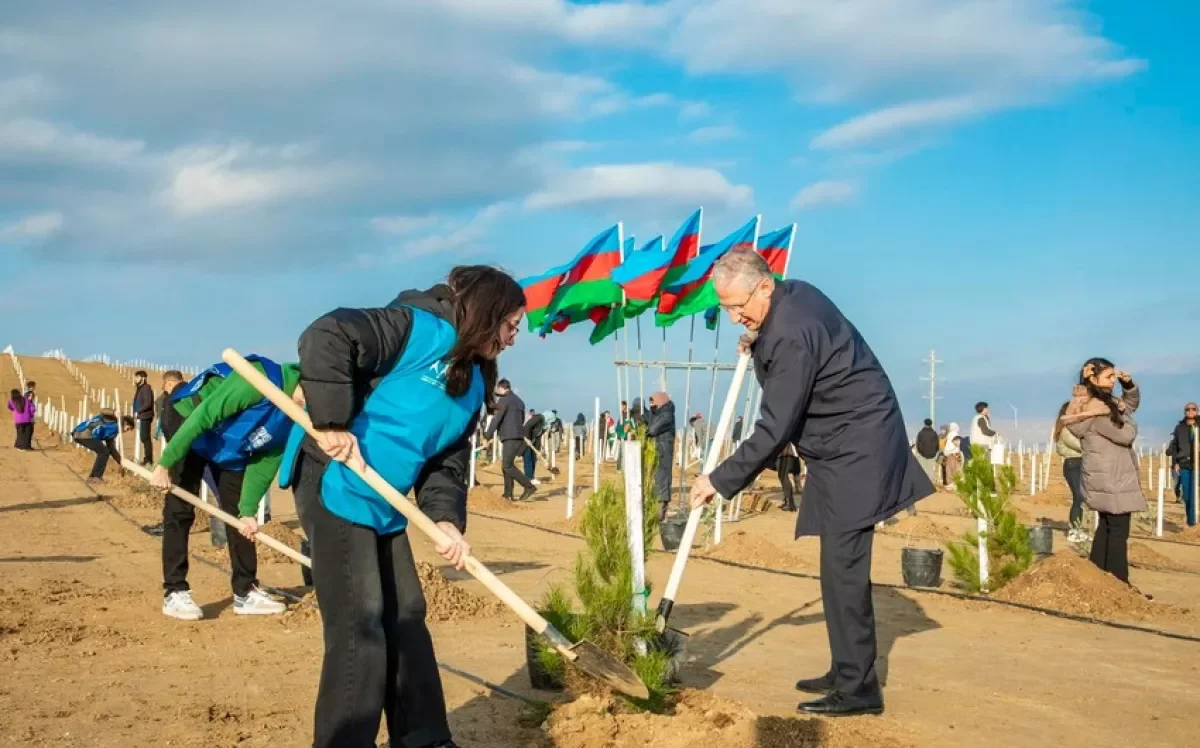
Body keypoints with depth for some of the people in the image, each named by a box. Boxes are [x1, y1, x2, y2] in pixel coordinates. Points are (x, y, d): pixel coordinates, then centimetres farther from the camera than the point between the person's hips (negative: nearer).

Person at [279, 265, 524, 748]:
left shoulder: (475, 384, 12)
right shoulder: (424, 329, -16)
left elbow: (448, 461, 10)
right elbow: (326, 338, -26)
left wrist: (447, 519, -7)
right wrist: (332, 424, -26)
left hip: (382, 504, 10)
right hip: (335, 485, -10)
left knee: (406, 619, 13)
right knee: (360, 626, -10)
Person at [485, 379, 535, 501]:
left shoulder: (504, 400, -8)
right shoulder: (519, 401, 18)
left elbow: (497, 419, -13)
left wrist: (488, 435, -8)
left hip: (509, 437, -9)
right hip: (519, 437, 9)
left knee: (508, 466, -9)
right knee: (507, 464, 13)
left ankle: (529, 486, -15)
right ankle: (508, 494, 10)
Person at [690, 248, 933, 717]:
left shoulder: (791, 335, -26)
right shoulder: (793, 294, 4)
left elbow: (774, 430, -25)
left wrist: (720, 481, -19)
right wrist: (757, 349, 7)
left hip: (857, 451, -11)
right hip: (844, 448, 11)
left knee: (843, 568, -11)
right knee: (841, 566, 14)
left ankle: (857, 689, -6)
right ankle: (847, 673, 22)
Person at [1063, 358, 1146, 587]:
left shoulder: (1103, 402, 11)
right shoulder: (1097, 408, -20)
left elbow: (1132, 403, 22)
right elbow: (1126, 435, -20)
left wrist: (1128, 384, 4)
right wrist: (1124, 414, -5)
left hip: (1108, 478, 11)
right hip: (1111, 479, -11)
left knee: (1106, 526, 15)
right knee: (1118, 531, -8)